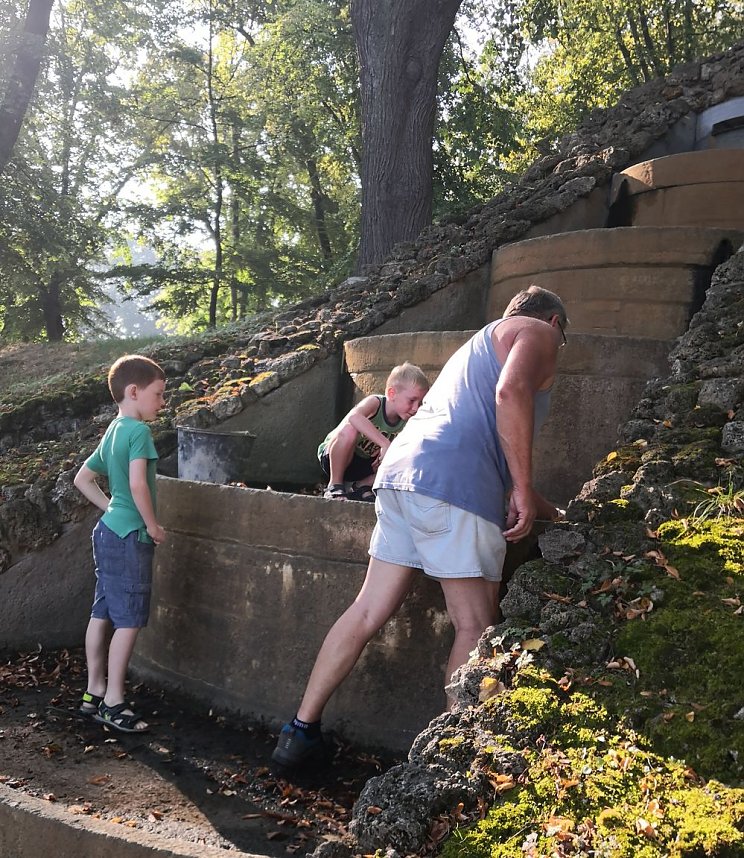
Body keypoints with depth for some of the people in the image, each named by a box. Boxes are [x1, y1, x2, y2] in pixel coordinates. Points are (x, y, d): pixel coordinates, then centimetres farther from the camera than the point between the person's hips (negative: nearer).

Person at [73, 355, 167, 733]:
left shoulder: (112, 432, 13)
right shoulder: (138, 430, -15)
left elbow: (83, 479, 21)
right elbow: (138, 483, -26)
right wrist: (152, 525, -15)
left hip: (108, 530, 10)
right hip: (130, 536, -10)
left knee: (102, 614, 14)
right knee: (129, 620, -3)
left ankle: (94, 692, 23)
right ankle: (113, 702, 2)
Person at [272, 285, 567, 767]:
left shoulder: (483, 343, 37)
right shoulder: (538, 332, 11)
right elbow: (512, 392, -14)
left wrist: (554, 515, 46)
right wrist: (523, 490, -11)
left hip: (402, 473, 9)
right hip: (453, 482, -8)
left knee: (369, 613, 10)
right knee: (476, 626, 1)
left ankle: (302, 729, 16)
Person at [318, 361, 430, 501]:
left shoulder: (406, 423, -9)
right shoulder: (375, 402, -26)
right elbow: (353, 417, -48)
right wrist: (385, 443, -53)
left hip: (364, 464, 6)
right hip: (332, 457, -6)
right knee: (348, 430, -38)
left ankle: (363, 486, 4)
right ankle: (334, 485, -19)